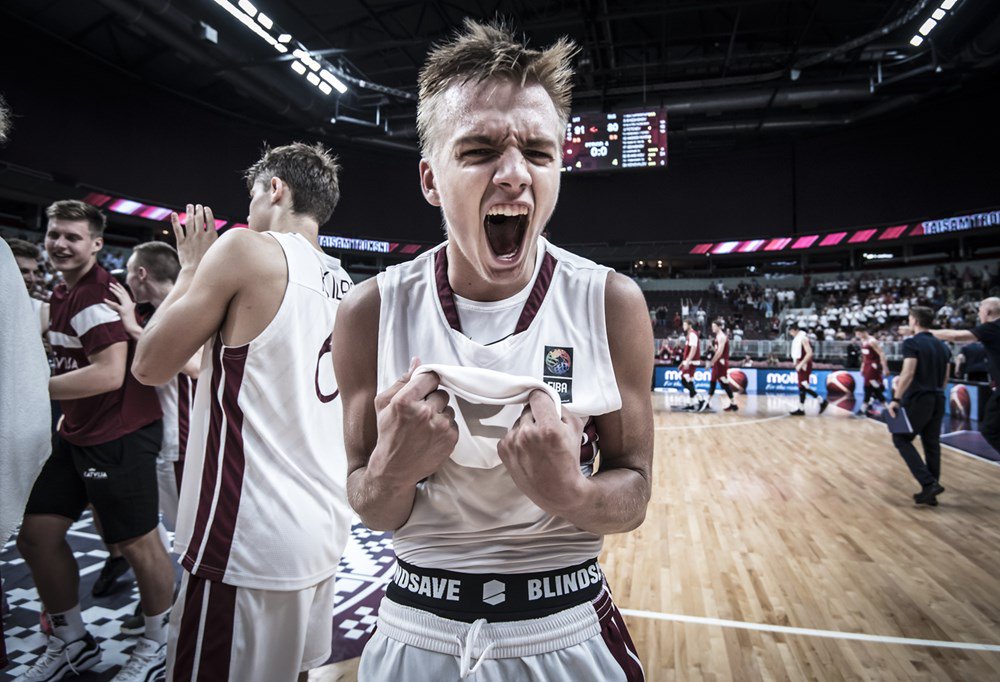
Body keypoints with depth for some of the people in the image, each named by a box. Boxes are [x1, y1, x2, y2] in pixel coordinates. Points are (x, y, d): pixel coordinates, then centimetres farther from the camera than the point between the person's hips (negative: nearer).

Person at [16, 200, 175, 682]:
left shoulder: (98, 295, -16)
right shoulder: (60, 295, 14)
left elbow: (109, 374, -25)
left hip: (120, 436, -10)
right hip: (77, 434, 10)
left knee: (137, 542, 2)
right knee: (36, 534, 13)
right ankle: (71, 641, 32)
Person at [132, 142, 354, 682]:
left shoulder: (247, 248, -11)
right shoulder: (343, 285, 11)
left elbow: (150, 367, -4)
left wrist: (191, 267, 6)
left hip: (251, 542, -8)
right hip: (323, 531, 8)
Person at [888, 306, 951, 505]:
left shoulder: (912, 343, -11)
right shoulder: (942, 346, 13)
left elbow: (908, 373, -21)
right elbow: (945, 378, 16)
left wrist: (896, 399, -21)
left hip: (918, 400, -7)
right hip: (938, 400, 7)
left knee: (901, 439, 2)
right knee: (932, 445, 10)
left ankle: (929, 483, -8)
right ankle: (930, 493, 15)